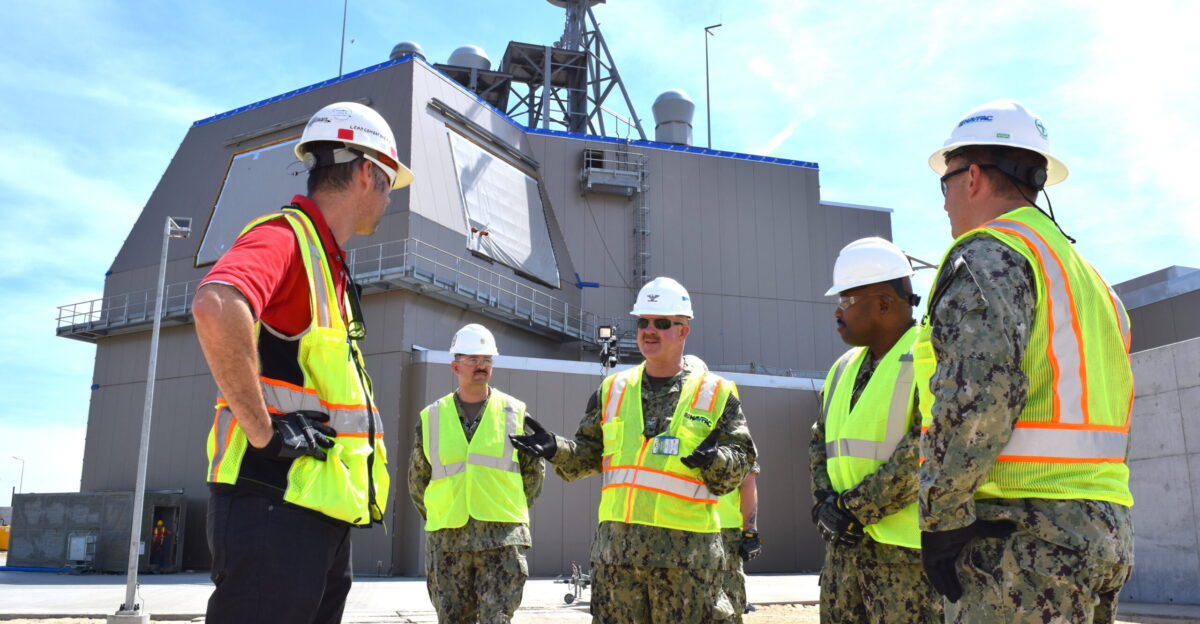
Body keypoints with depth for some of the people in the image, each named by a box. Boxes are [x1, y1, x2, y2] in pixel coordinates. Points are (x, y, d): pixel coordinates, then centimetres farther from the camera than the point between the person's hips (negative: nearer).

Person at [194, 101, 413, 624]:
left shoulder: (328, 262, 20)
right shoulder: (284, 236, -11)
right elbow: (216, 306, -32)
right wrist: (263, 432, -26)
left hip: (324, 512, 10)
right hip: (276, 505, -10)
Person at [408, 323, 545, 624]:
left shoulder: (515, 412, 4)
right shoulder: (431, 418, 7)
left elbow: (534, 472, 12)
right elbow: (417, 478, 17)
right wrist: (437, 518, 14)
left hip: (502, 540, -1)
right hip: (447, 541, 2)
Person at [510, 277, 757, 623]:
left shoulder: (716, 394, 2)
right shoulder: (613, 389, 12)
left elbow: (740, 461, 0)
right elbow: (589, 453, 15)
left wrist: (714, 460, -21)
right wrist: (556, 449, -4)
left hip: (686, 548, -3)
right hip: (617, 542, 3)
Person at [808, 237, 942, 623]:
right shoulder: (845, 367, 15)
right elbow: (821, 444, 15)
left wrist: (852, 509, -16)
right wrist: (824, 504, -4)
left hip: (906, 549, -7)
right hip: (845, 545, 7)